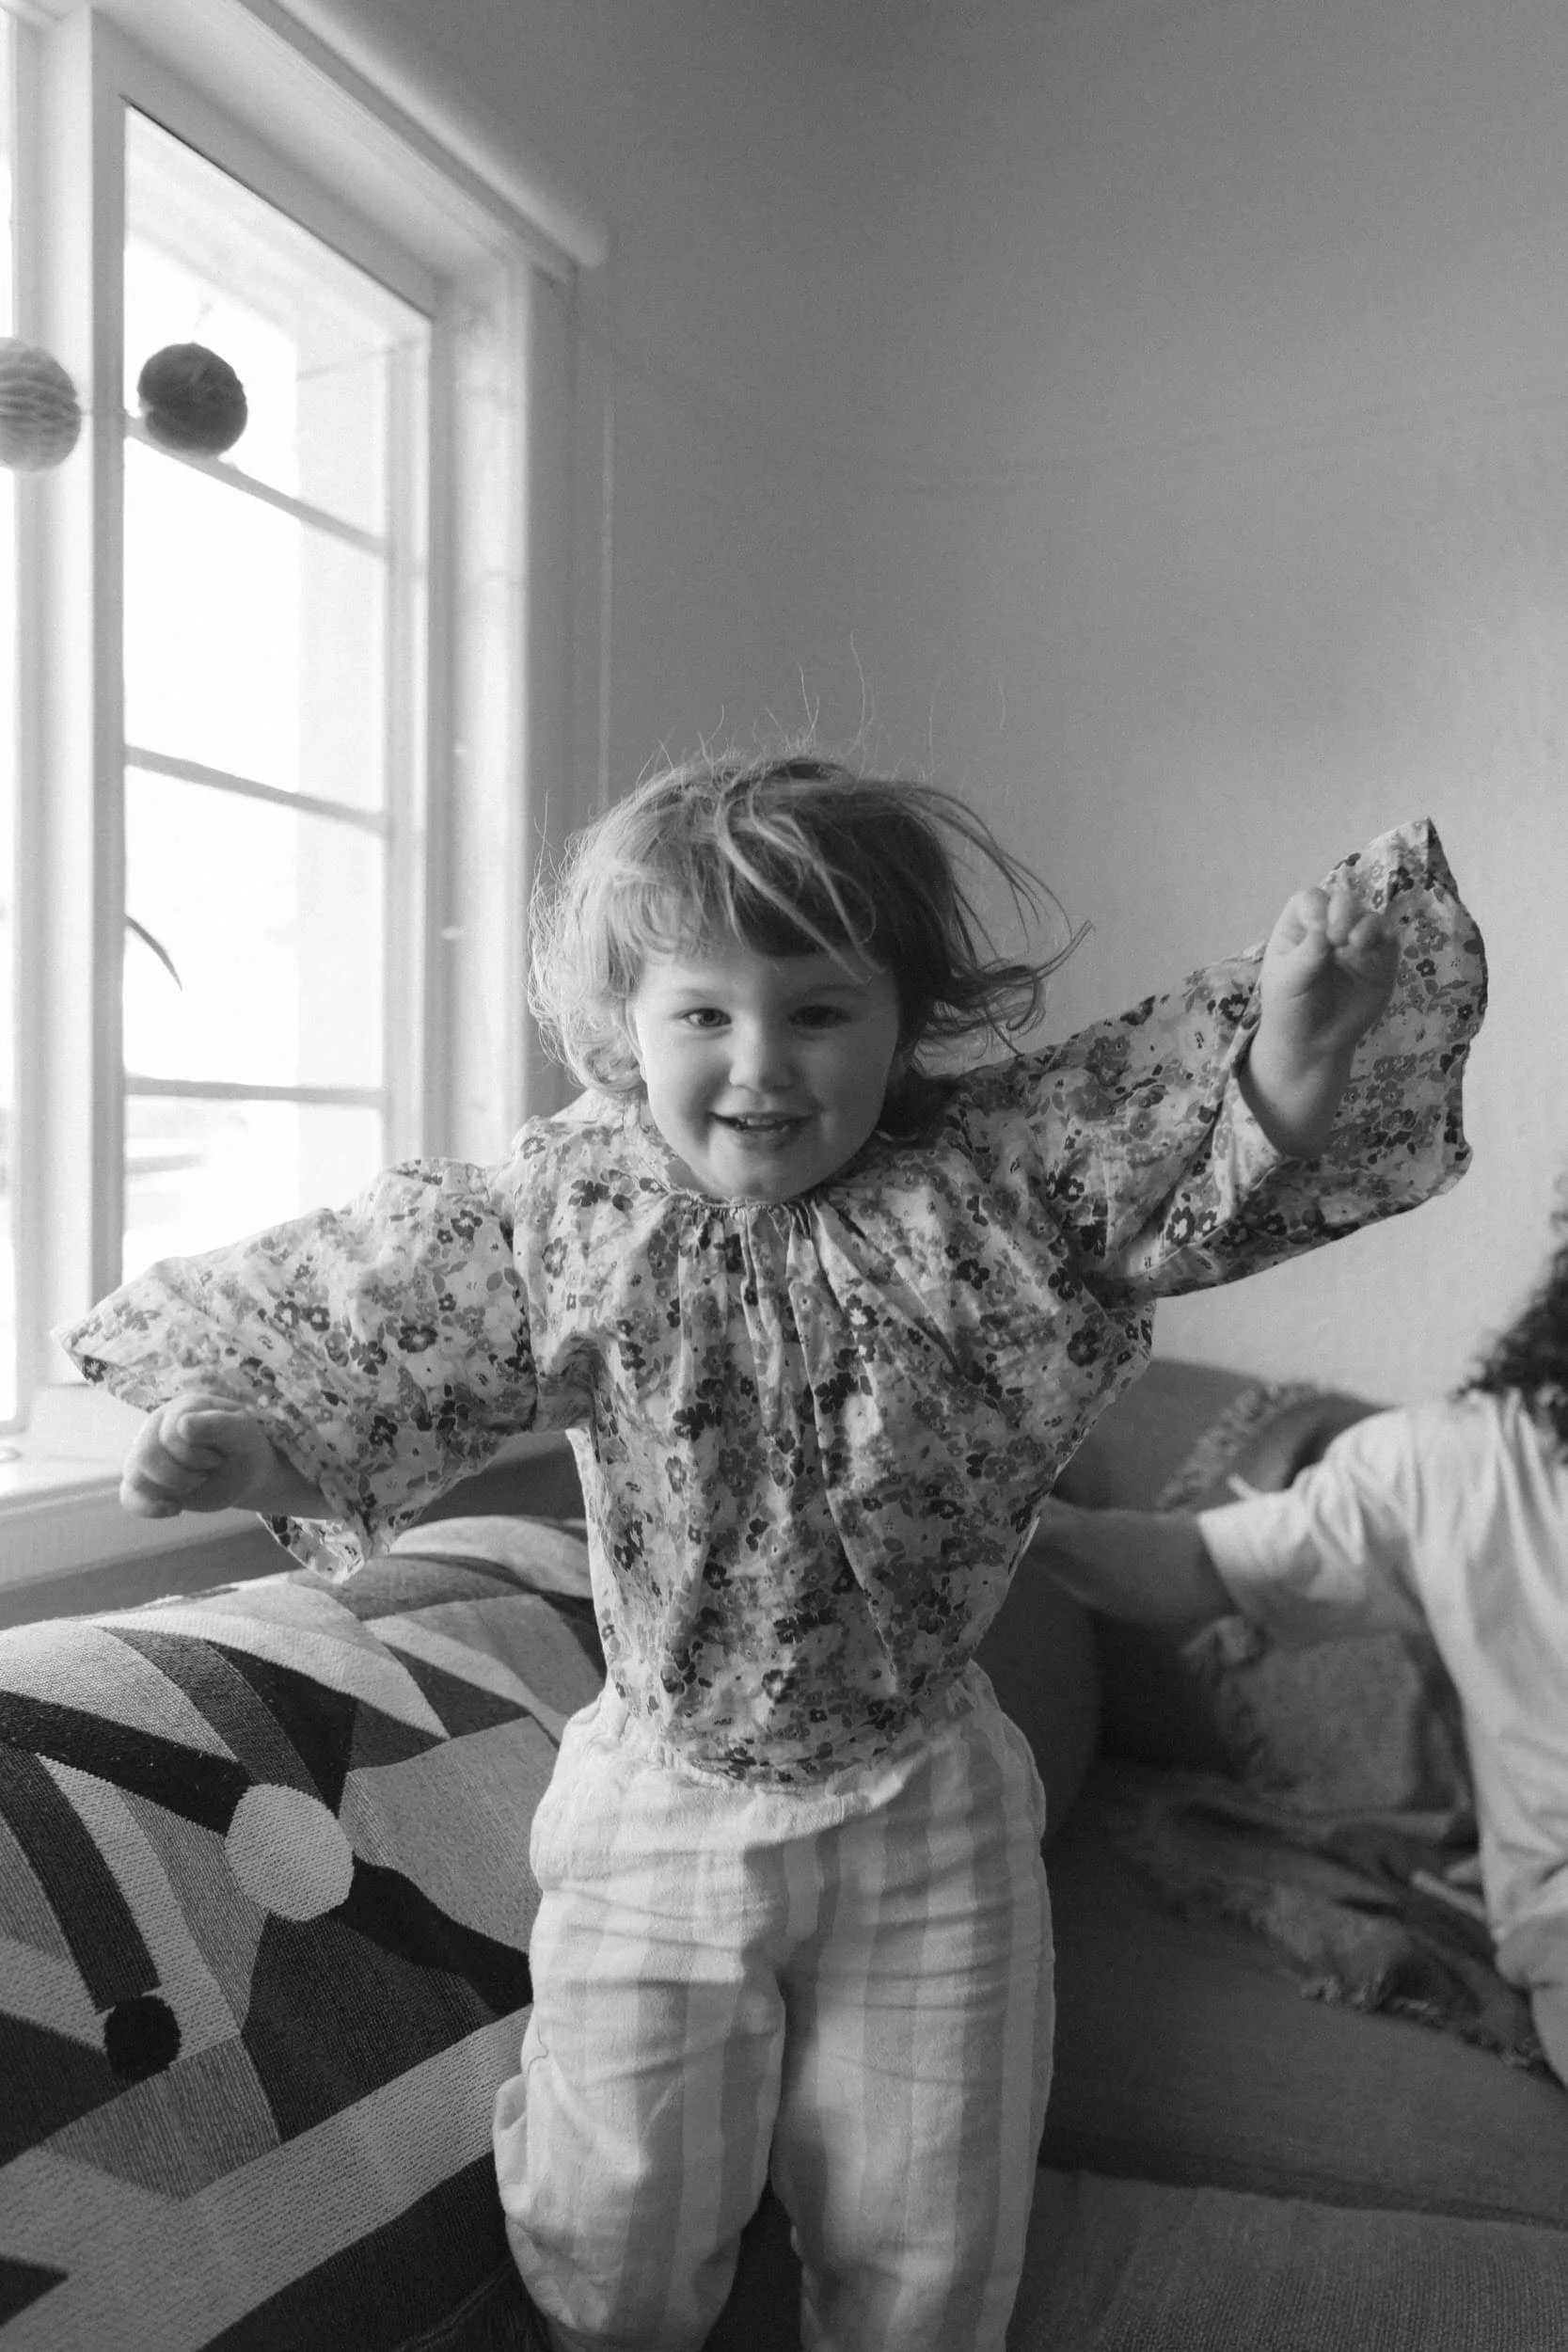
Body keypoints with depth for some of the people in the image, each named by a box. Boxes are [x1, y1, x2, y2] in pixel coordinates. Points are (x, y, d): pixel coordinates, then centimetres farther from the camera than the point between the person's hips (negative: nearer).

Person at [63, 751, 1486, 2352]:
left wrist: (1288, 1057, -41)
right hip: (660, 1813, 1)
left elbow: (1222, 1160, -19)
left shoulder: (990, 1176, -14)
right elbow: (368, 1349, -9)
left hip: (925, 1814, 0)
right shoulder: (562, 1215, -11)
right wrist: (245, 1440, -29)